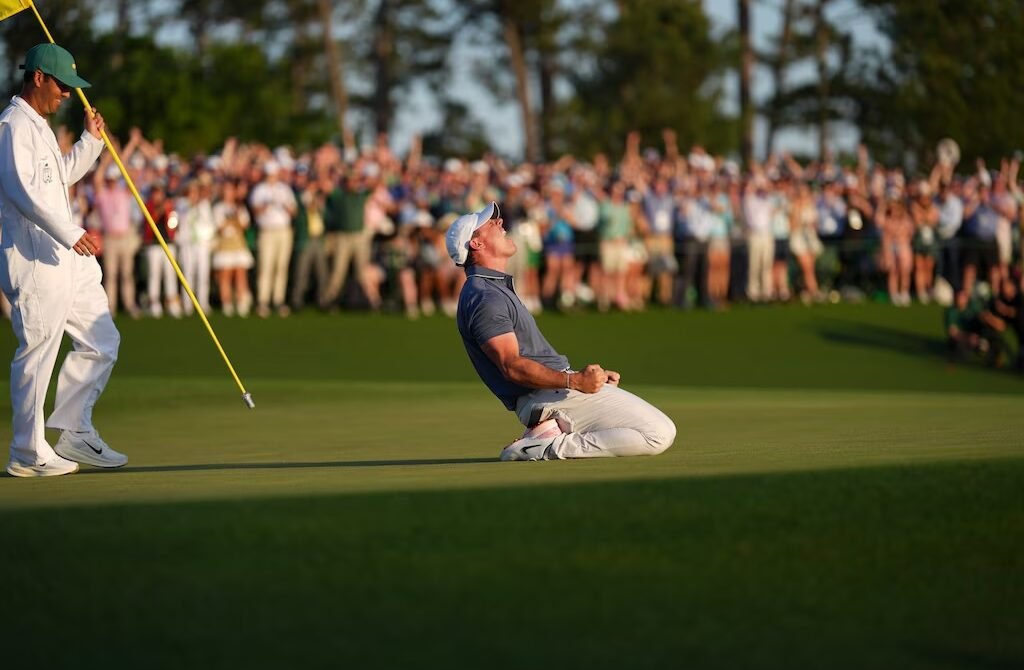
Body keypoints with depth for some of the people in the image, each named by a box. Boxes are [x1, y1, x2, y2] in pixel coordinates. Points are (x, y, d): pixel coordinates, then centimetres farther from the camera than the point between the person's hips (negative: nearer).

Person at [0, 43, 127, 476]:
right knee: (37, 352, -5)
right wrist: (68, 234, -29)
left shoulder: (39, 127, 21)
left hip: (68, 256, 10)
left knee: (101, 342, 12)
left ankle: (74, 433, 20)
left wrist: (91, 141, 22)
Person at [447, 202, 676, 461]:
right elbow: (512, 366, -22)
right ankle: (554, 447, -17)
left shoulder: (497, 289, 22)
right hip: (550, 395, -11)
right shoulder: (484, 298, -13)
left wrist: (590, 374, 21)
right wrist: (574, 381, -29)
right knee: (660, 433, -18)